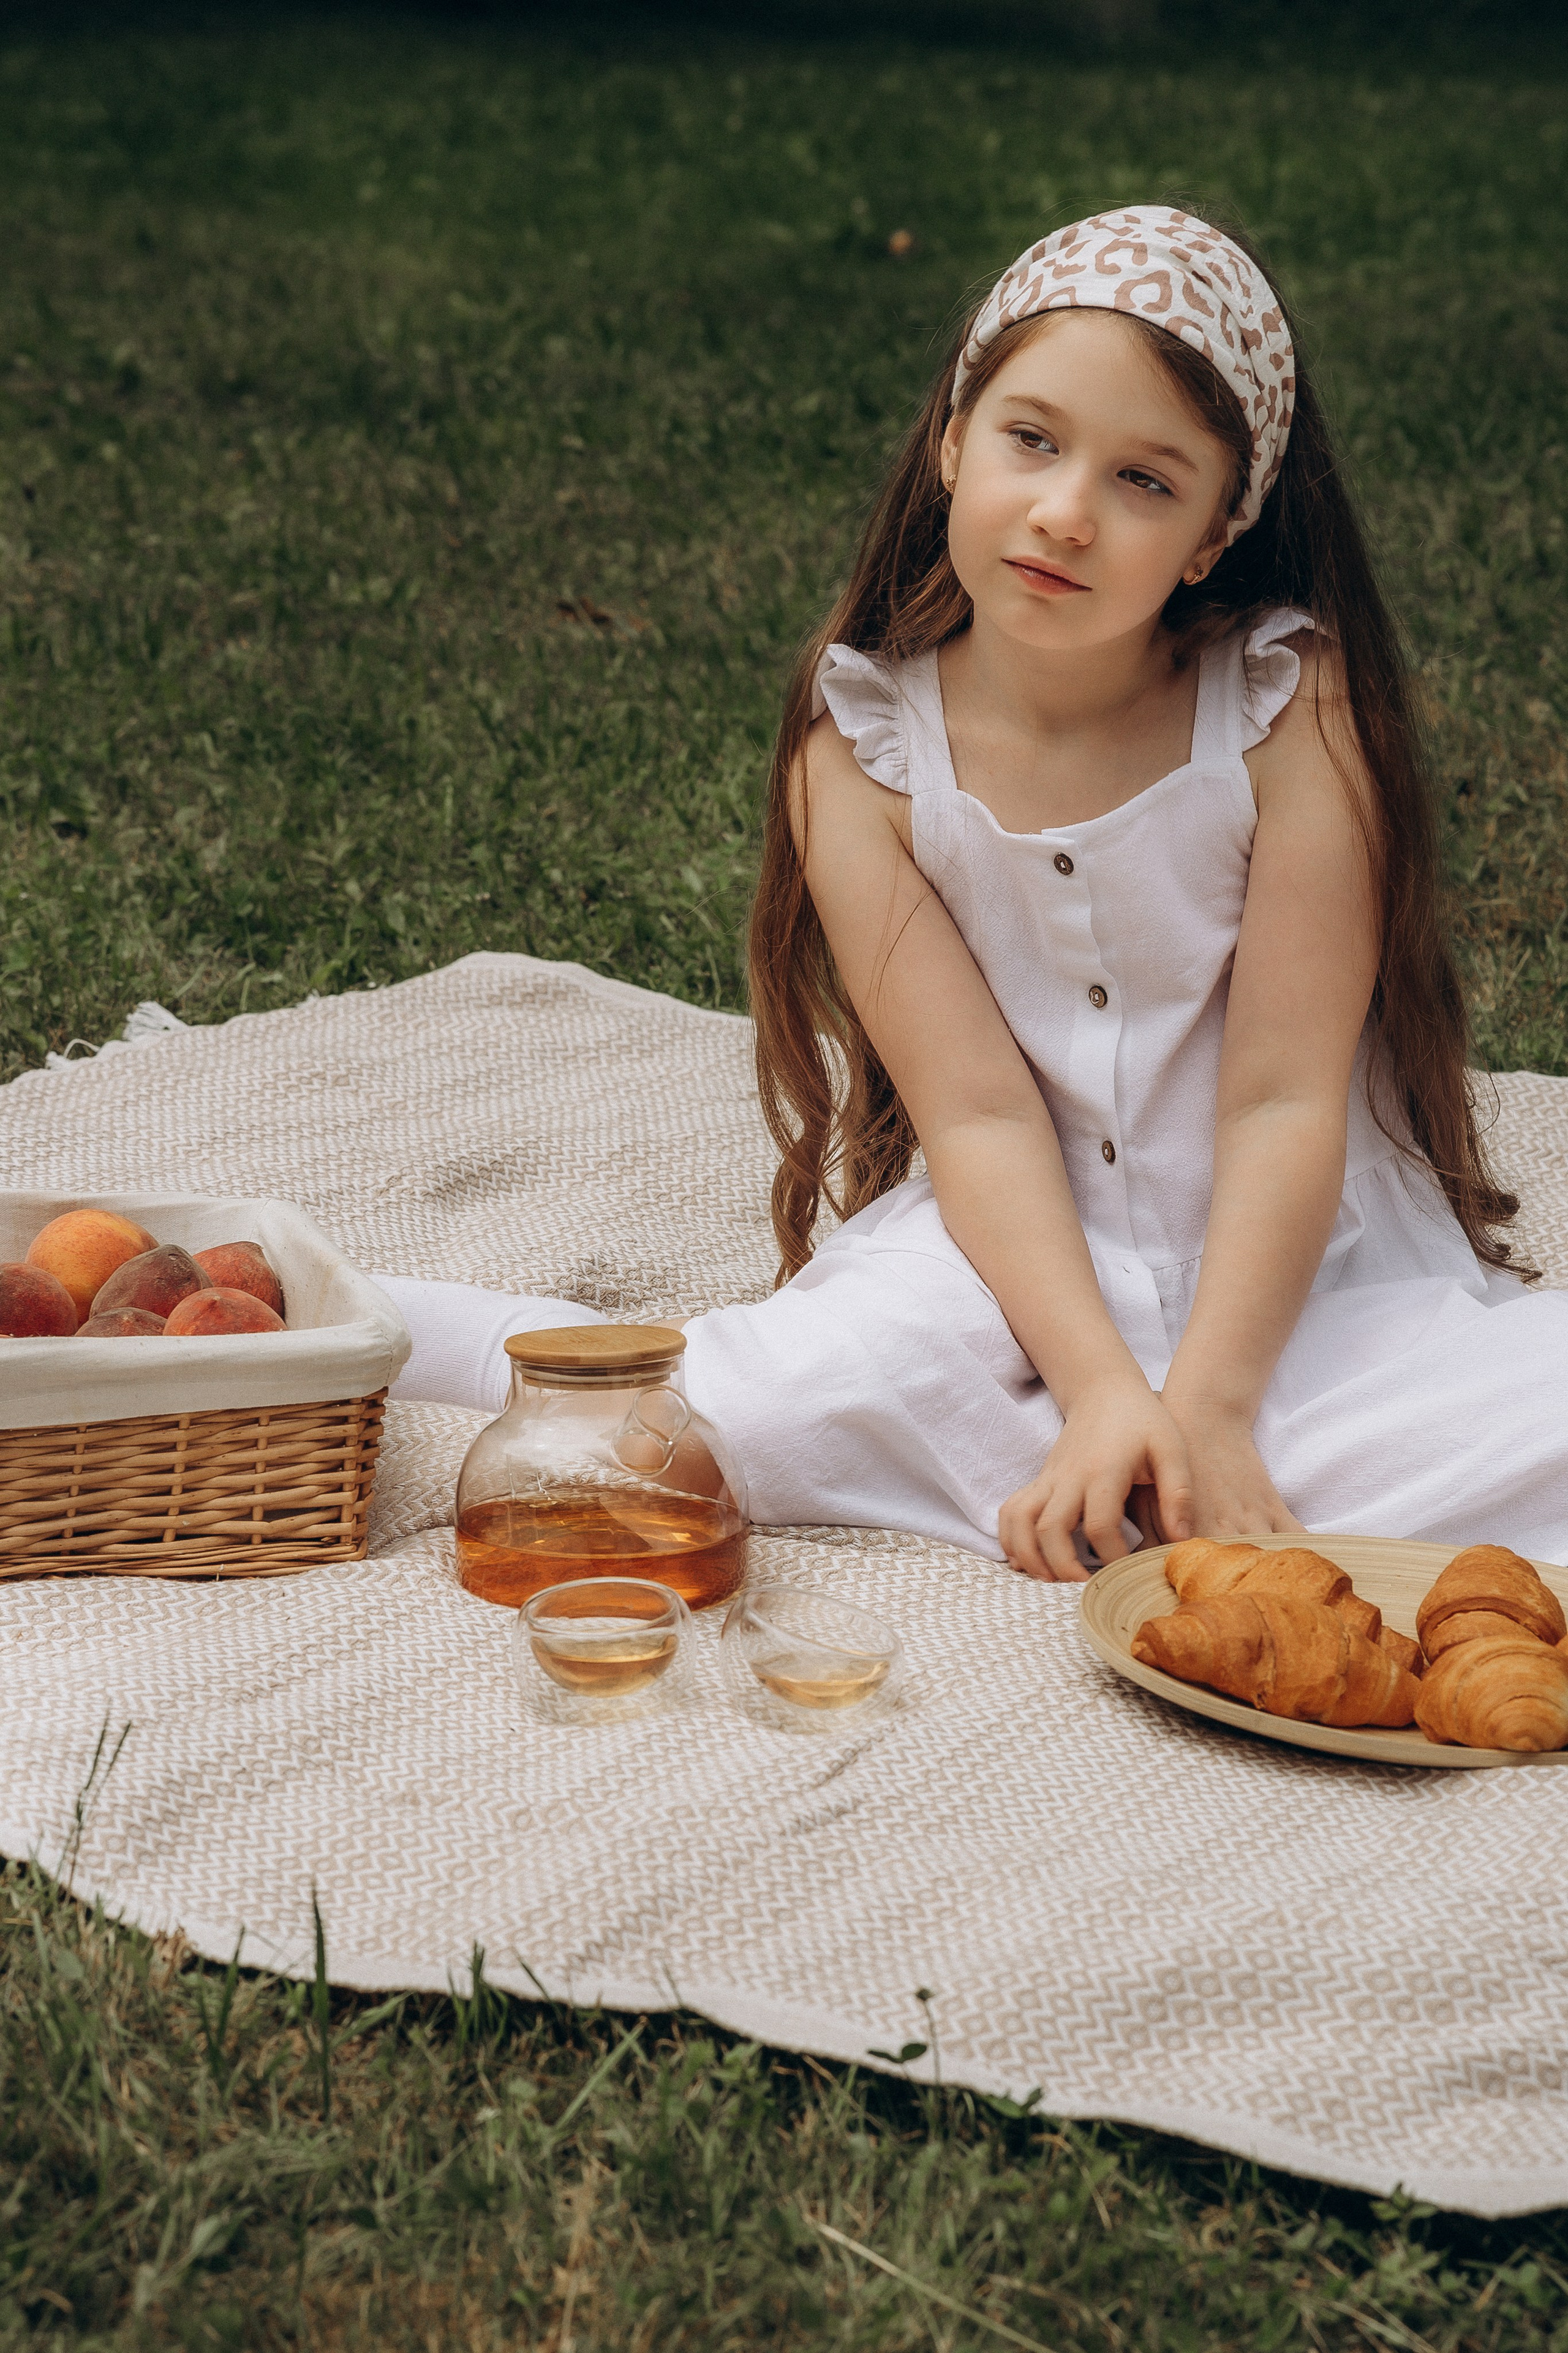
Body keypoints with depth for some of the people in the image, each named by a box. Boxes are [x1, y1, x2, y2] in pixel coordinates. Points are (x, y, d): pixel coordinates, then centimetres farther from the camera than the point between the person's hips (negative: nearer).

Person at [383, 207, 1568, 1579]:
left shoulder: (1289, 704, -11)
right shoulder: (864, 751, -8)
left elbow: (1285, 1100, -13)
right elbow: (978, 1112, -13)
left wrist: (1208, 1405, -22)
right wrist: (1103, 1392, -25)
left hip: (1300, 1275, 1)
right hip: (1019, 1268, 0)